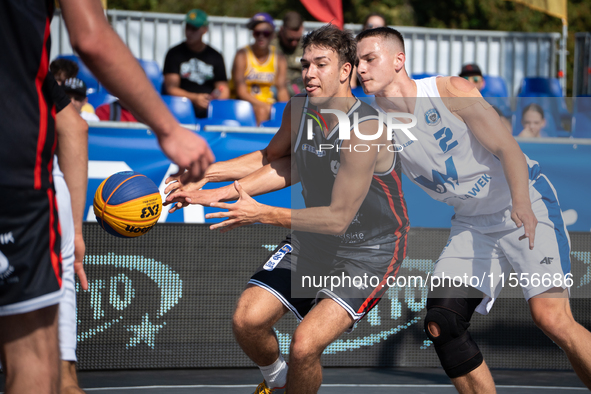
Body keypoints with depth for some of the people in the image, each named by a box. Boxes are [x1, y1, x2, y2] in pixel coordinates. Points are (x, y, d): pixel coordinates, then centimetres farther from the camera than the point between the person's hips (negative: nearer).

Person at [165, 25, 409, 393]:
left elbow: (338, 218, -26)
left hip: (368, 255, -7)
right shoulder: (298, 109, -5)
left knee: (305, 345, -24)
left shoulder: (364, 130, -27)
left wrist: (261, 213, -28)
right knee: (247, 320, -7)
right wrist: (204, 176, 7)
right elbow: (274, 159, 16)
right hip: (315, 243, 7)